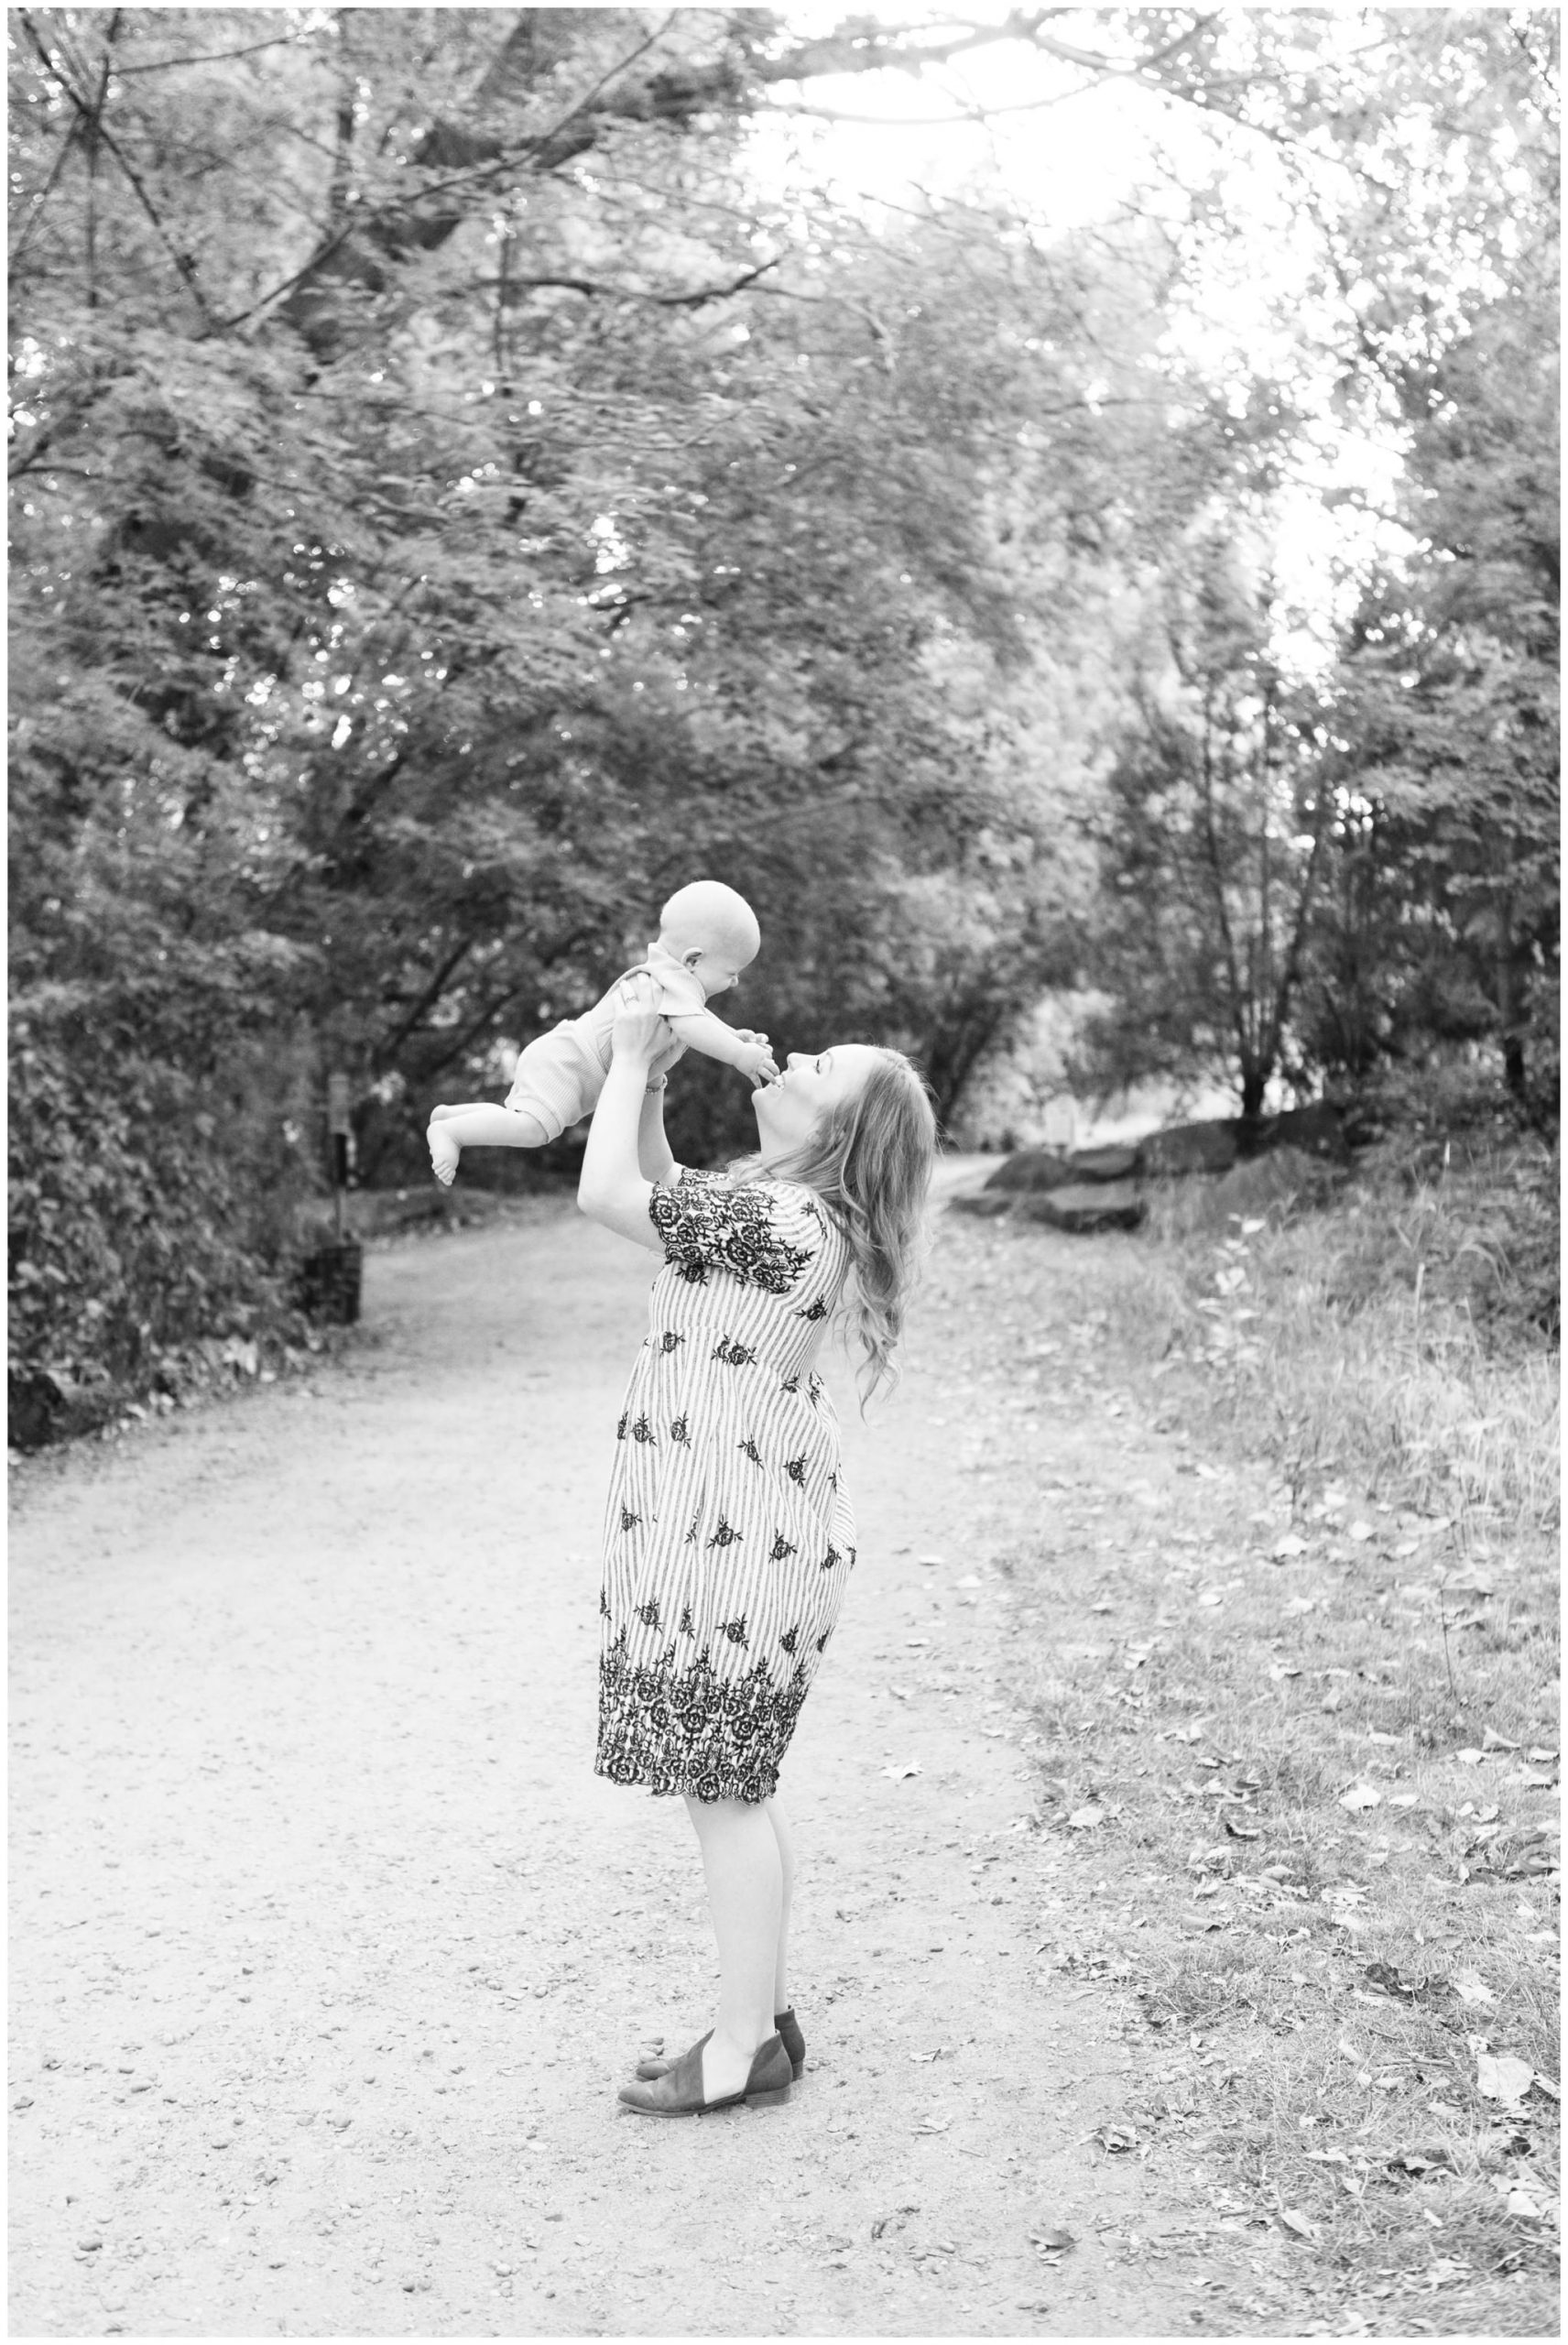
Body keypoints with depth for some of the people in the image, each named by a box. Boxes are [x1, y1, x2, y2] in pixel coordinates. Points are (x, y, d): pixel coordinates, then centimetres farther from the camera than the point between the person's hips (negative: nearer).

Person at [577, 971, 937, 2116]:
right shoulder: (784, 1204, 10)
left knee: (724, 1790, 0)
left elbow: (607, 1196, -21)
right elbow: (660, 1194, 24)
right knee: (733, 1784, 17)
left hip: (737, 1536, -10)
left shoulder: (785, 1219, -21)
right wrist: (650, 1075, 12)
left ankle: (747, 2049, 12)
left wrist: (630, 1058, -10)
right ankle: (763, 2014, 27)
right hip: (738, 1525, 10)